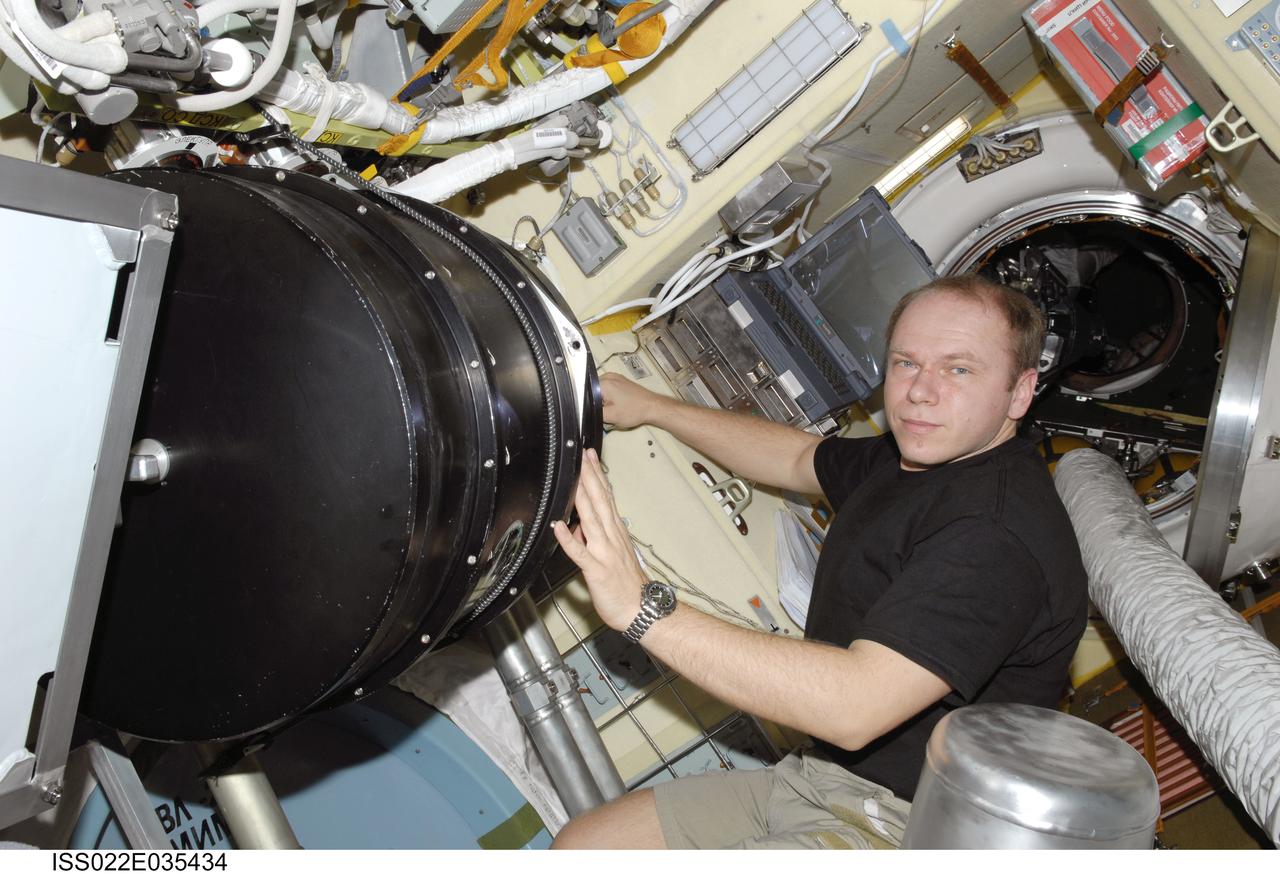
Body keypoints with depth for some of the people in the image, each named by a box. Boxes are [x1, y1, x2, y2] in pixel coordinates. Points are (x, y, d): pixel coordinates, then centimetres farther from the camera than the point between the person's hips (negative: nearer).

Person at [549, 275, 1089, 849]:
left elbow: (855, 704, -34)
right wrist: (651, 407, 29)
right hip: (818, 775, 9)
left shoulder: (999, 532, -25)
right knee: (578, 846, 6)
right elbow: (796, 458, 25)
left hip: (906, 823, -9)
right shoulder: (908, 461, 7)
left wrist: (644, 609, -35)